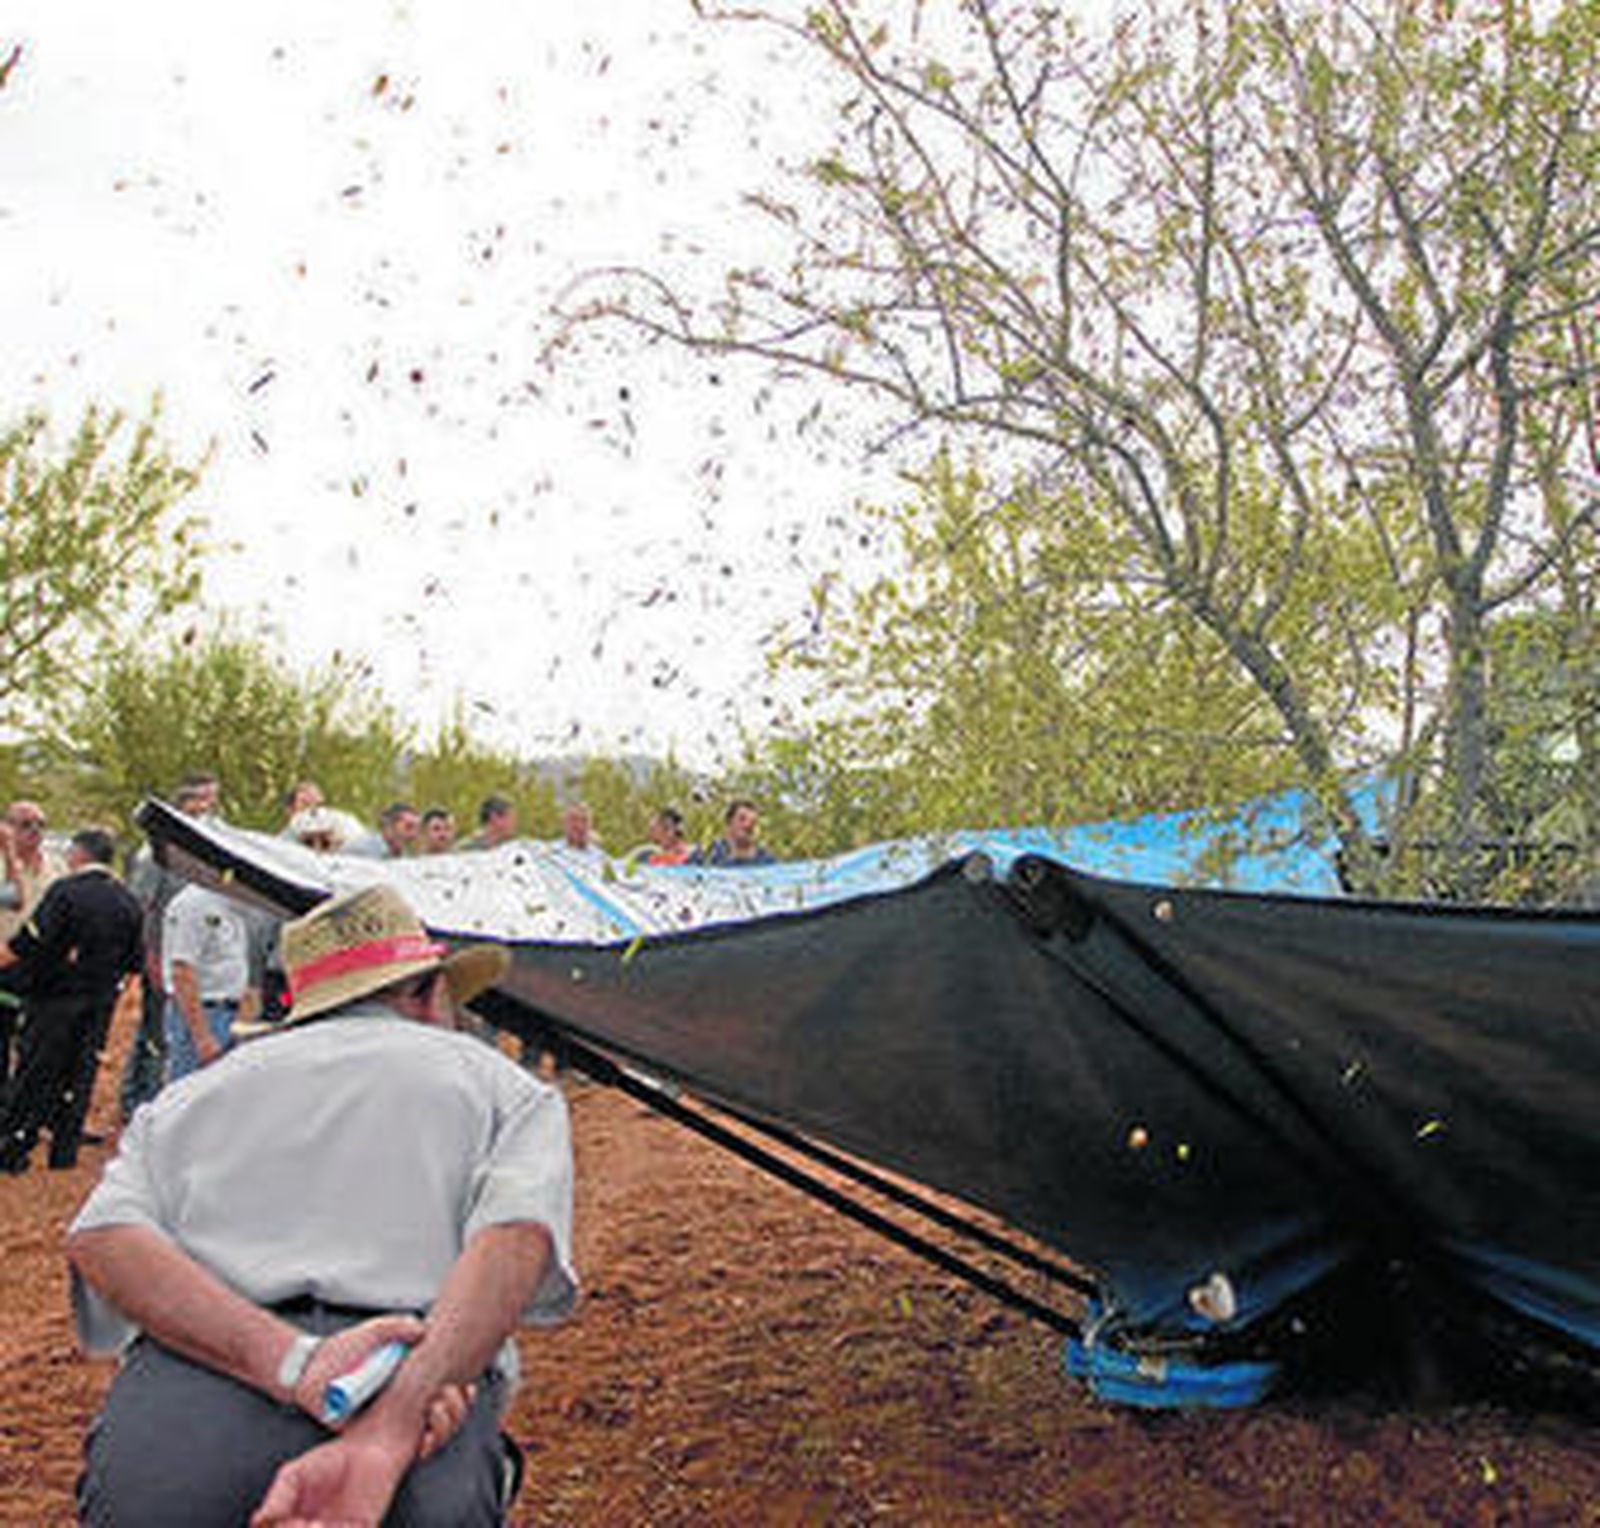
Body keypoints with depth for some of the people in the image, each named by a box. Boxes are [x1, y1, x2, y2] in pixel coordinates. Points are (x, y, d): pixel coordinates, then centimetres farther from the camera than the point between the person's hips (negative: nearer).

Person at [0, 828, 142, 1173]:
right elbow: (133, 961, 11)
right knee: (79, 1073, 13)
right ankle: (65, 1152, 17)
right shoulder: (128, 901, 5)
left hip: (56, 999, -5)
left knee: (34, 1075, 3)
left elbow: (28, 943, -18)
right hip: (100, 1004, 5)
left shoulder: (66, 890, -14)